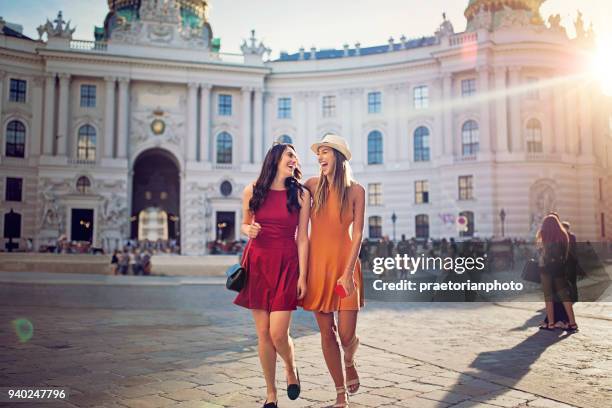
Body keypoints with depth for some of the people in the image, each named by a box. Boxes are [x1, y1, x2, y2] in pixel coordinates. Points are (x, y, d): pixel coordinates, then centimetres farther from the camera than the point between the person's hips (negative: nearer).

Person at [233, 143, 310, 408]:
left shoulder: (301, 194, 0)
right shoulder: (252, 191, 4)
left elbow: (302, 238, -1)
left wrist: (302, 276, -6)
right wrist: (248, 229, -6)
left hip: (286, 265, -2)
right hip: (257, 263, 2)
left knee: (278, 333, -10)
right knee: (263, 334, 5)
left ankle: (291, 369, 25)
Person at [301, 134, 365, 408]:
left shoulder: (356, 190, -1)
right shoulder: (313, 186, 3)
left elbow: (357, 234, -5)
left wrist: (348, 272, -12)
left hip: (345, 263, -2)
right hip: (317, 264, 2)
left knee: (347, 335, -6)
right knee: (327, 333, 5)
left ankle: (349, 362, 32)